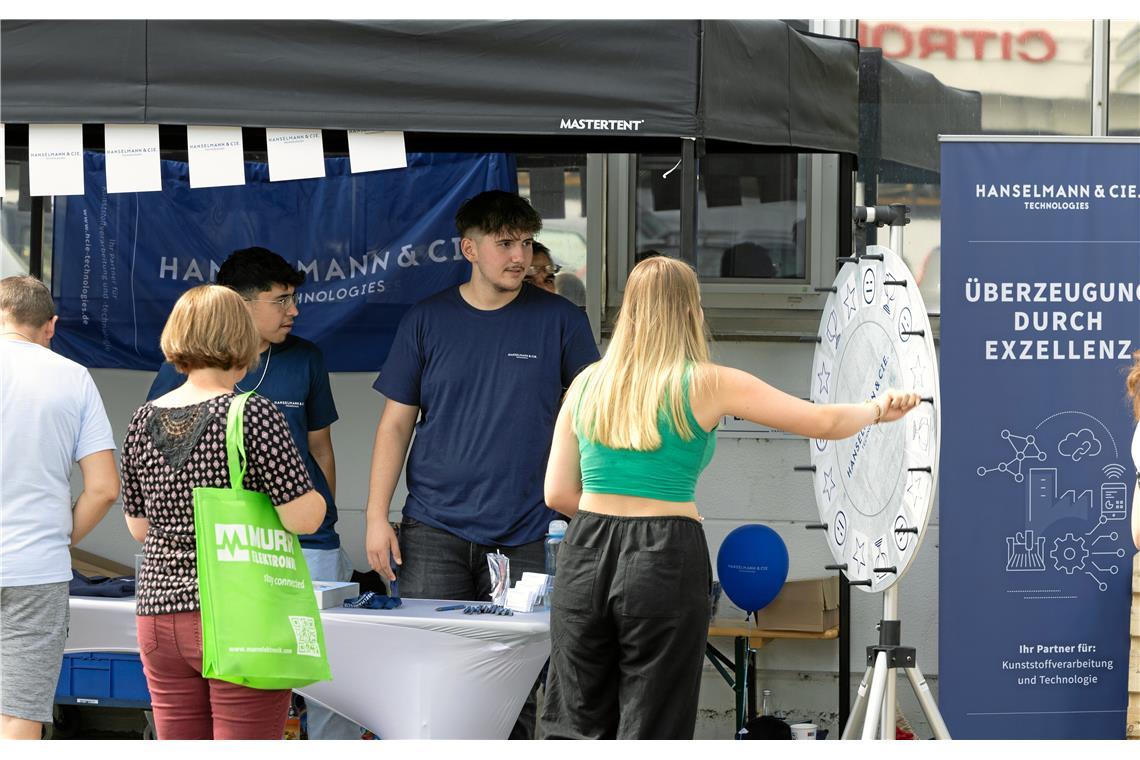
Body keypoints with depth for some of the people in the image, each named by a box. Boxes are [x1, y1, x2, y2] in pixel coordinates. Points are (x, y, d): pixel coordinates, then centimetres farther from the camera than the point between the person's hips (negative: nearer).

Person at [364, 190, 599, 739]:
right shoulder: (427, 320, 5)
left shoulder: (560, 321, 2)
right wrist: (377, 517, 1)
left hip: (526, 537, -1)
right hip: (434, 529, 1)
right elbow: (395, 424, 8)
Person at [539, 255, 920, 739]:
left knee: (575, 733, 9)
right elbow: (826, 423, 3)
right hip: (665, 561, -4)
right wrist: (879, 409, 23)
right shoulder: (708, 385, -3)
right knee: (650, 735, 3)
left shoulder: (587, 384, 7)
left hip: (586, 556, 4)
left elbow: (558, 494, 8)